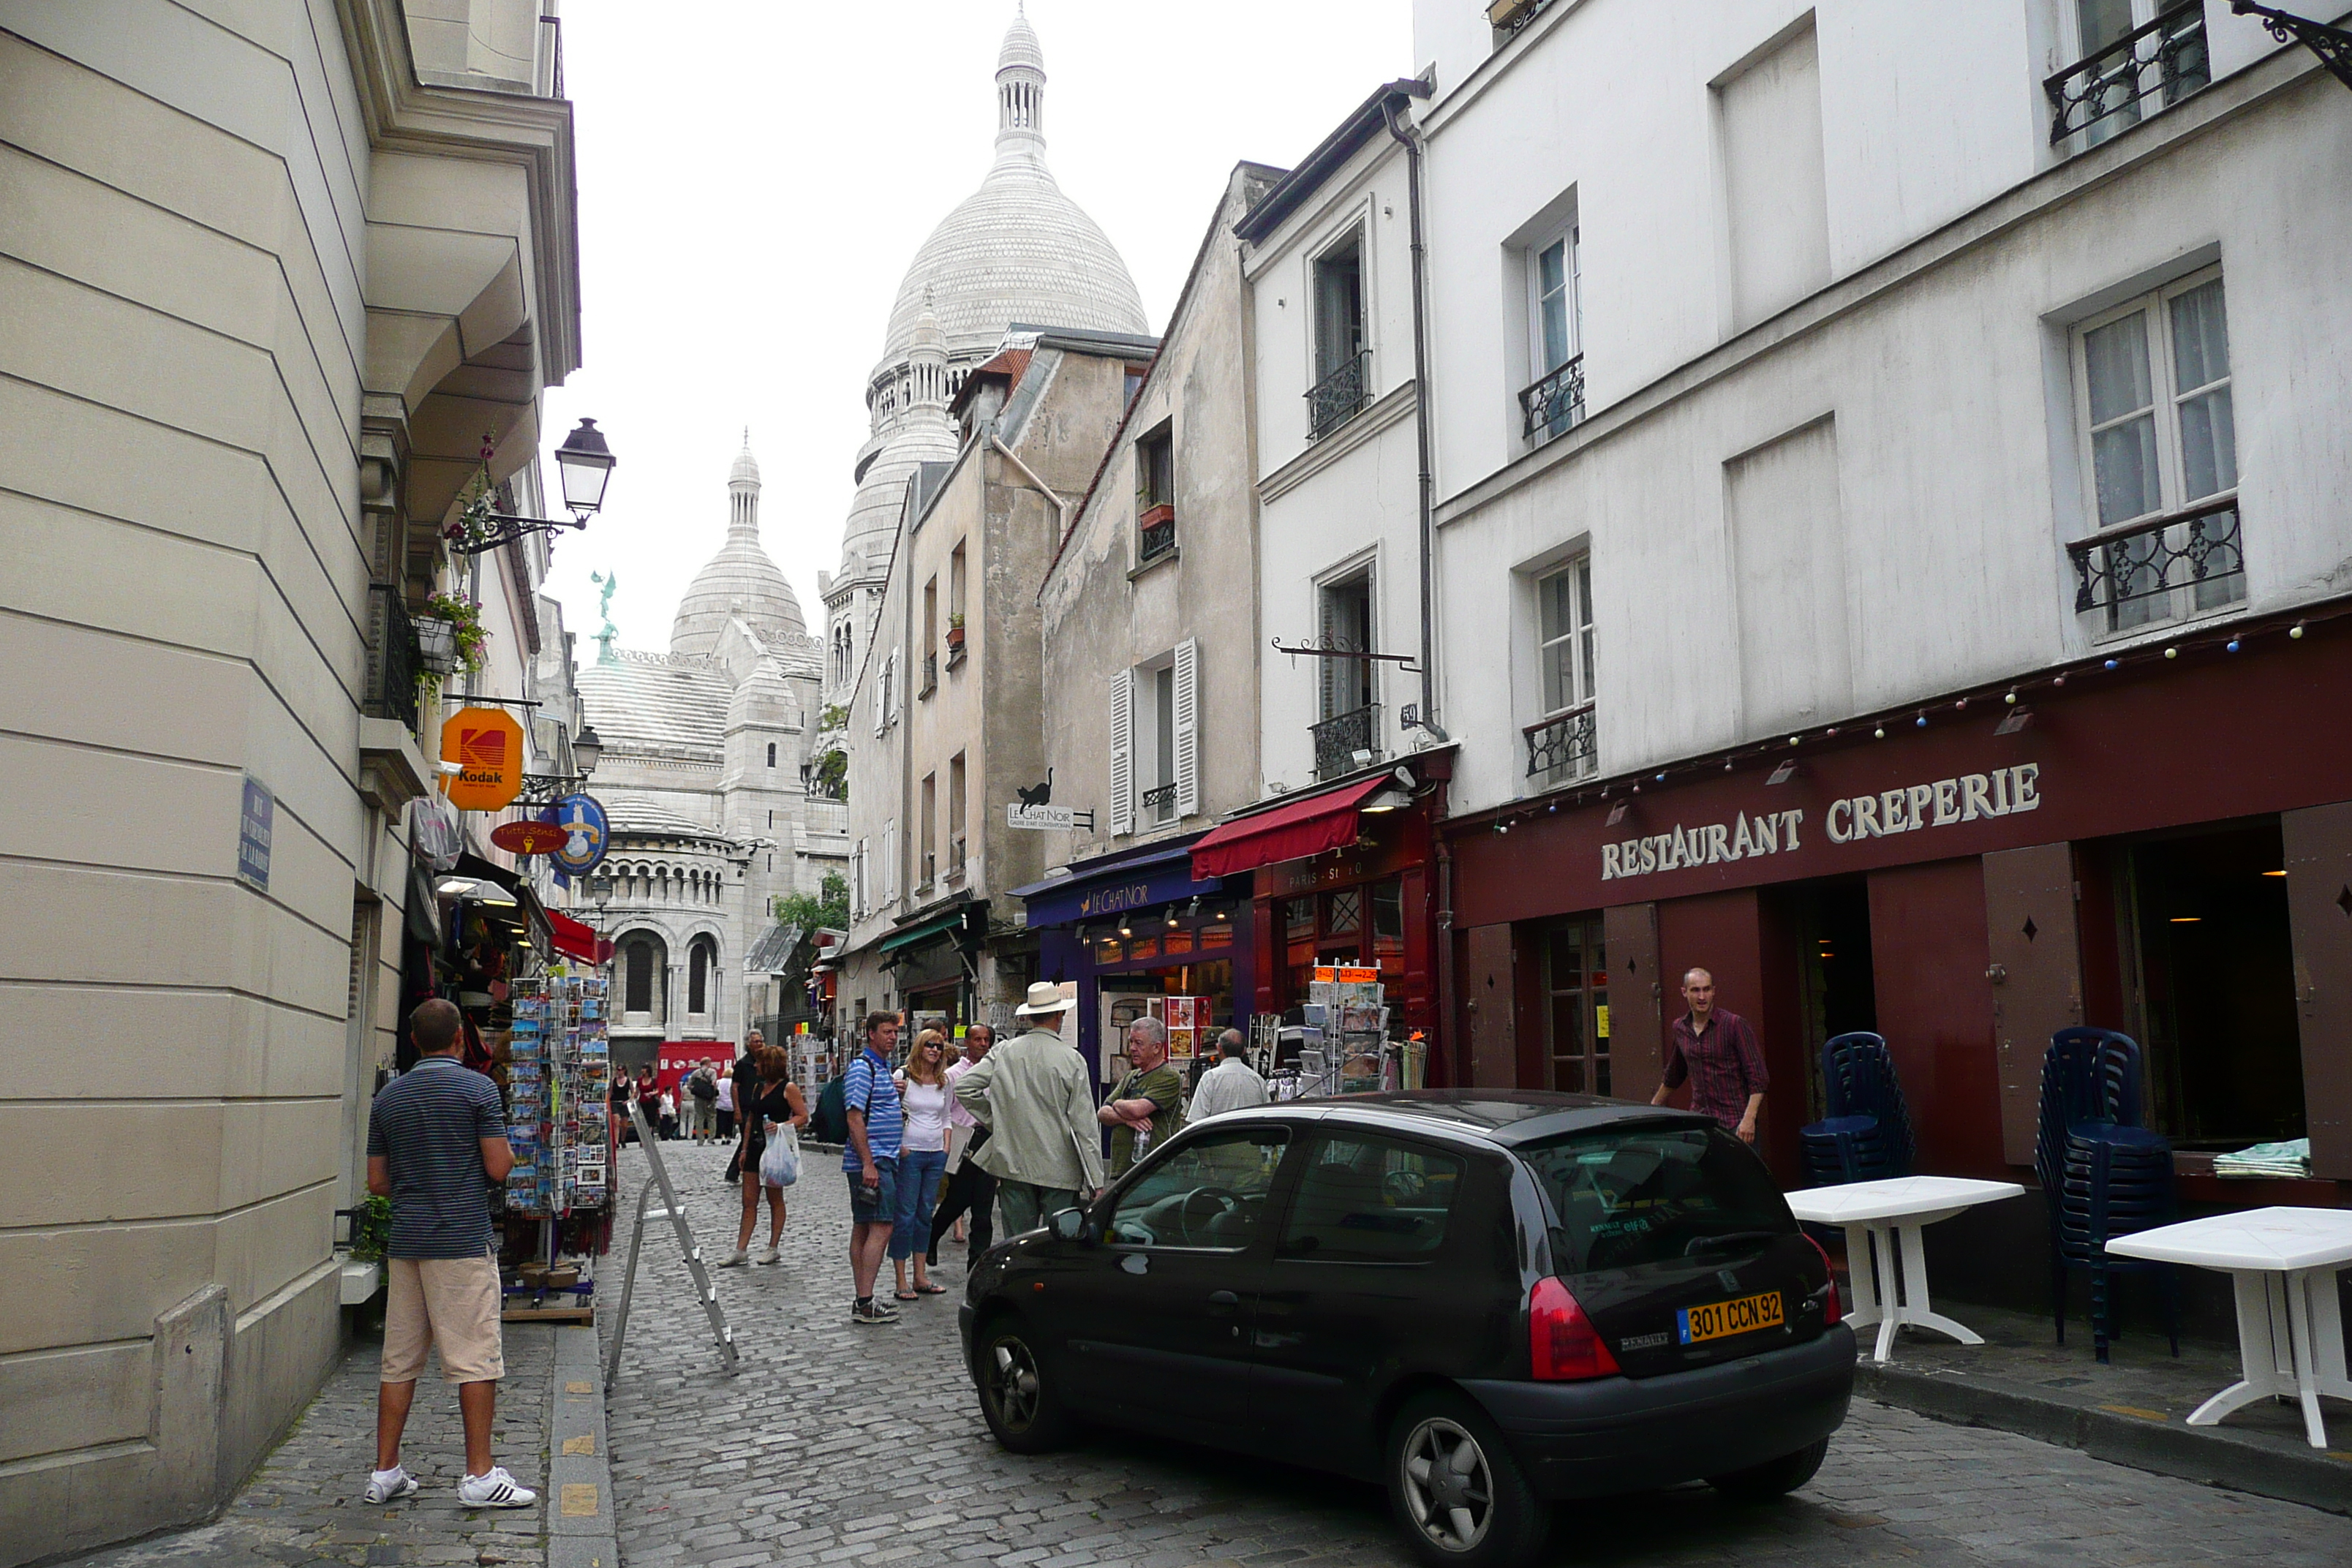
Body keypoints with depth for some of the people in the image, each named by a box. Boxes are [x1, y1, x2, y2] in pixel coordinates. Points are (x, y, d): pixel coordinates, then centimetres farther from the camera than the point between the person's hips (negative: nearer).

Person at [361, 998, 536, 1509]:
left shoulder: (388, 1097, 9)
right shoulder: (478, 1088, -7)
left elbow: (377, 1182, 11)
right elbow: (499, 1167, -11)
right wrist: (508, 1151, 11)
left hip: (405, 1241, 6)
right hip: (463, 1241, -5)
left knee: (399, 1360, 11)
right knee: (476, 1360, -1)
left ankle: (385, 1472, 16)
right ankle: (480, 1476, 1)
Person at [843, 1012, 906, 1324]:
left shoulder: (884, 1068, 19)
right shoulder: (862, 1068, -11)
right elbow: (855, 1117, -18)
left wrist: (900, 1115, 14)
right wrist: (868, 1163, -22)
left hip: (882, 1160, 10)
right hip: (871, 1160, -10)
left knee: (863, 1229, 10)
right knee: (881, 1228, -13)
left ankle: (862, 1301, 15)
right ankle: (865, 1303, -13)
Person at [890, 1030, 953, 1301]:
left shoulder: (944, 1082, 12)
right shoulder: (903, 1077, -5)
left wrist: (946, 1149, 9)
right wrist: (899, 1146, -12)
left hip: (936, 1155, 6)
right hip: (909, 1153, -5)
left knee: (925, 1214, 11)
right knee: (905, 1215, -4)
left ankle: (920, 1278, 18)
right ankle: (901, 1282, 1)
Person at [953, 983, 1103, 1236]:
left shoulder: (1004, 1052, 0)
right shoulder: (1072, 1059, -7)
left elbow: (964, 1087, 0)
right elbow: (1085, 1125, -7)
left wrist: (994, 1120, 11)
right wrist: (1096, 1181, -4)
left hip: (1013, 1166, 3)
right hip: (1059, 1171, -3)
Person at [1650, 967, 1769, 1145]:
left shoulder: (1734, 1025, -7)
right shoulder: (1680, 1027, 9)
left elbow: (1758, 1077, -9)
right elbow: (1674, 1075, 27)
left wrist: (1749, 1119, -19)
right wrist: (1654, 1105, 36)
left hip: (1735, 1124, -4)